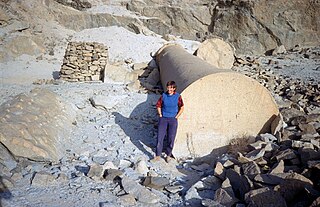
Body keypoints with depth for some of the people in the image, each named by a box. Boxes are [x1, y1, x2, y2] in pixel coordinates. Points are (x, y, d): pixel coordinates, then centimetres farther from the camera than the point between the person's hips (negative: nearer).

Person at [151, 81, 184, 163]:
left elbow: (181, 108, 4)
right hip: (163, 119, 1)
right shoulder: (163, 95, -1)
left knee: (171, 138, 3)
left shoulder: (178, 97, -5)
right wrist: (160, 115, 4)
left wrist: (176, 117, -1)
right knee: (159, 137, -1)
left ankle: (168, 155, 22)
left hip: (173, 120, -1)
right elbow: (158, 105, 12)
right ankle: (157, 156, 9)